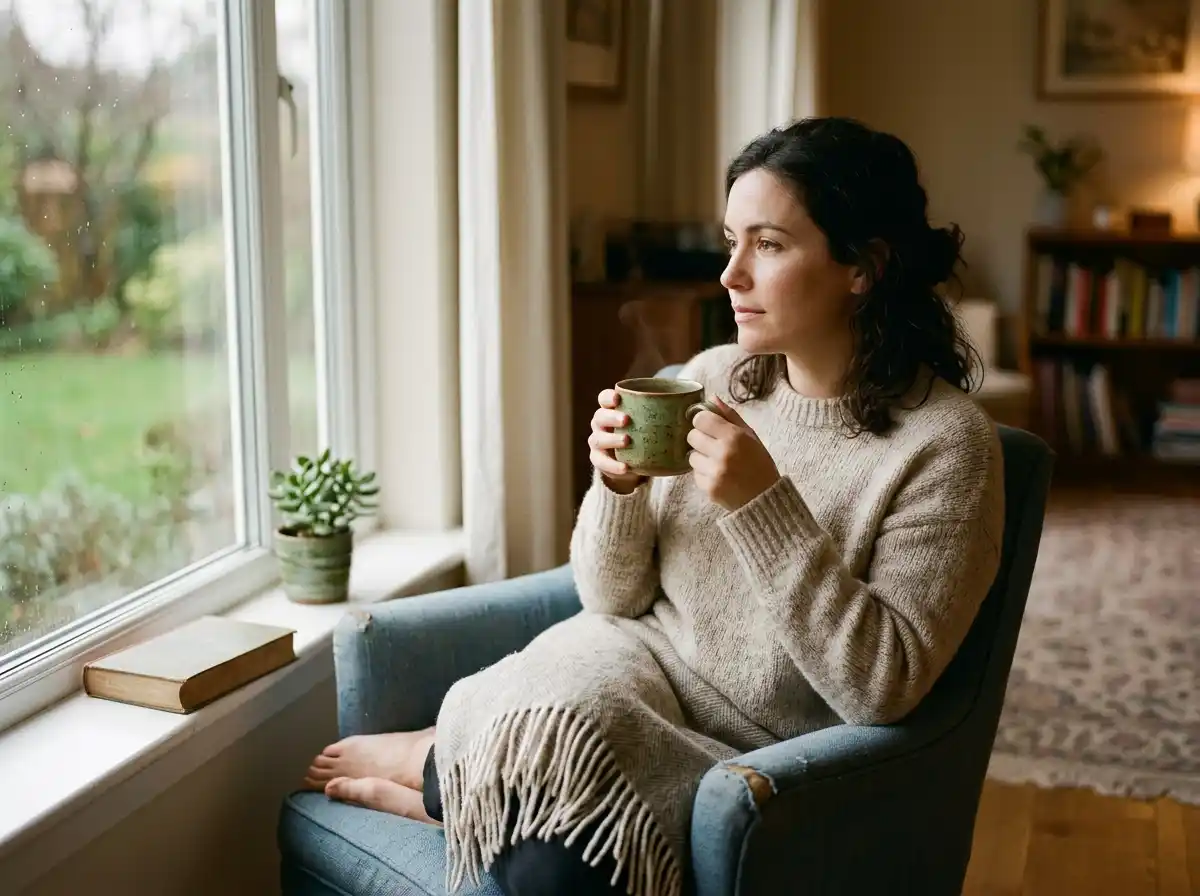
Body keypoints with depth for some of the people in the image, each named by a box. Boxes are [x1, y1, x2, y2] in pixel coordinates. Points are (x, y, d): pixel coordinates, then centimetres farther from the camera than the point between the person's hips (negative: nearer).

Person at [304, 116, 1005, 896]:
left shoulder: (946, 443, -14)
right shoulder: (708, 379, -1)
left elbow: (883, 690, -20)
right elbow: (613, 599, 5)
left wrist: (765, 505, -26)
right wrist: (618, 487, -16)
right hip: (643, 666, 4)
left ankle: (443, 767, 1)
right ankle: (468, 783, 1)